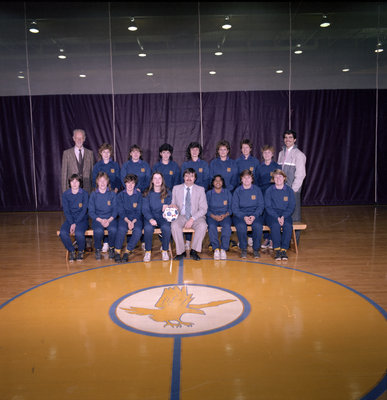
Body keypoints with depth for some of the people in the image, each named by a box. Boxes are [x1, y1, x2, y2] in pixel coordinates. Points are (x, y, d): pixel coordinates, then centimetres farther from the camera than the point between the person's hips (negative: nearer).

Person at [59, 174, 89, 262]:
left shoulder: (84, 194, -2)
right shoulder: (65, 194, 4)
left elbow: (84, 210, -8)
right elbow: (66, 211, 0)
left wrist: (75, 224, -17)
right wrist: (71, 223, -15)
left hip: (82, 219, -2)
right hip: (70, 219, 2)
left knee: (79, 233, -33)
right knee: (63, 233, -28)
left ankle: (81, 251, -3)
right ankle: (71, 251, -4)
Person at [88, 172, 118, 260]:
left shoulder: (112, 194, 4)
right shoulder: (93, 195, 3)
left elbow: (115, 210, 3)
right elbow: (91, 212, 1)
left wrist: (109, 220, -15)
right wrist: (100, 220, -15)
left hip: (110, 218, 0)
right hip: (97, 219, 0)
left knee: (113, 230, -32)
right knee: (98, 231, -33)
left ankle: (111, 248, -3)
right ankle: (98, 249, -5)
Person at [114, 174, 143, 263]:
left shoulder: (138, 195, 5)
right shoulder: (120, 195, 5)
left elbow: (139, 211, 2)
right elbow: (121, 211, -1)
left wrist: (133, 222, -15)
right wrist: (128, 221, -17)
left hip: (136, 218, 0)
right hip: (124, 217, 0)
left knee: (138, 230, -31)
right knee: (122, 229, -33)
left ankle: (127, 252, -19)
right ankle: (117, 251, -18)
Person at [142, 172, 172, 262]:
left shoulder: (167, 193, 7)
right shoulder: (147, 193, 4)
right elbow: (145, 209, -2)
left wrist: (166, 208, -20)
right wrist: (150, 219, -21)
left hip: (163, 217, 0)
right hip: (150, 217, 0)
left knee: (166, 228, -32)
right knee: (148, 228, -33)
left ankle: (164, 251, -10)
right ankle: (148, 251, -12)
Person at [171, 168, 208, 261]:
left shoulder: (200, 189, 4)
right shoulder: (176, 188, 9)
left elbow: (203, 209, -2)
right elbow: (173, 204, 13)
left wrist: (192, 219, -17)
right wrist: (173, 206, -14)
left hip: (196, 217, -1)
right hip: (181, 216, 1)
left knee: (202, 225, -32)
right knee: (174, 225, -31)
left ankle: (194, 251, -16)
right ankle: (180, 251, -16)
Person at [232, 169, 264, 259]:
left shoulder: (257, 189, 6)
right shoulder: (237, 191, 3)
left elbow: (261, 205, 3)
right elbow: (234, 208, -1)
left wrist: (254, 216, -15)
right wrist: (244, 217, -17)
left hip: (255, 214, 1)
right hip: (240, 215, 0)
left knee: (258, 226, -30)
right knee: (241, 226, -32)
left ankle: (256, 249, -10)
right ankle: (243, 249, -11)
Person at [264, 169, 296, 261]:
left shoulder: (289, 190, 6)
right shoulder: (269, 190, 2)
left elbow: (291, 207, 2)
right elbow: (268, 207, -3)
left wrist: (283, 217, -14)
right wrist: (277, 218, -17)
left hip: (285, 214, 1)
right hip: (272, 214, -1)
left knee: (288, 226, -30)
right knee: (275, 225, -32)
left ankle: (284, 249, -20)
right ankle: (277, 249, -22)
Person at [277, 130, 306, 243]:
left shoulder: (299, 155, -6)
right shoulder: (281, 153, 14)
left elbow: (300, 175, -10)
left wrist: (292, 190, -14)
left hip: (293, 190, -5)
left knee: (294, 215, -1)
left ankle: (295, 241, 9)